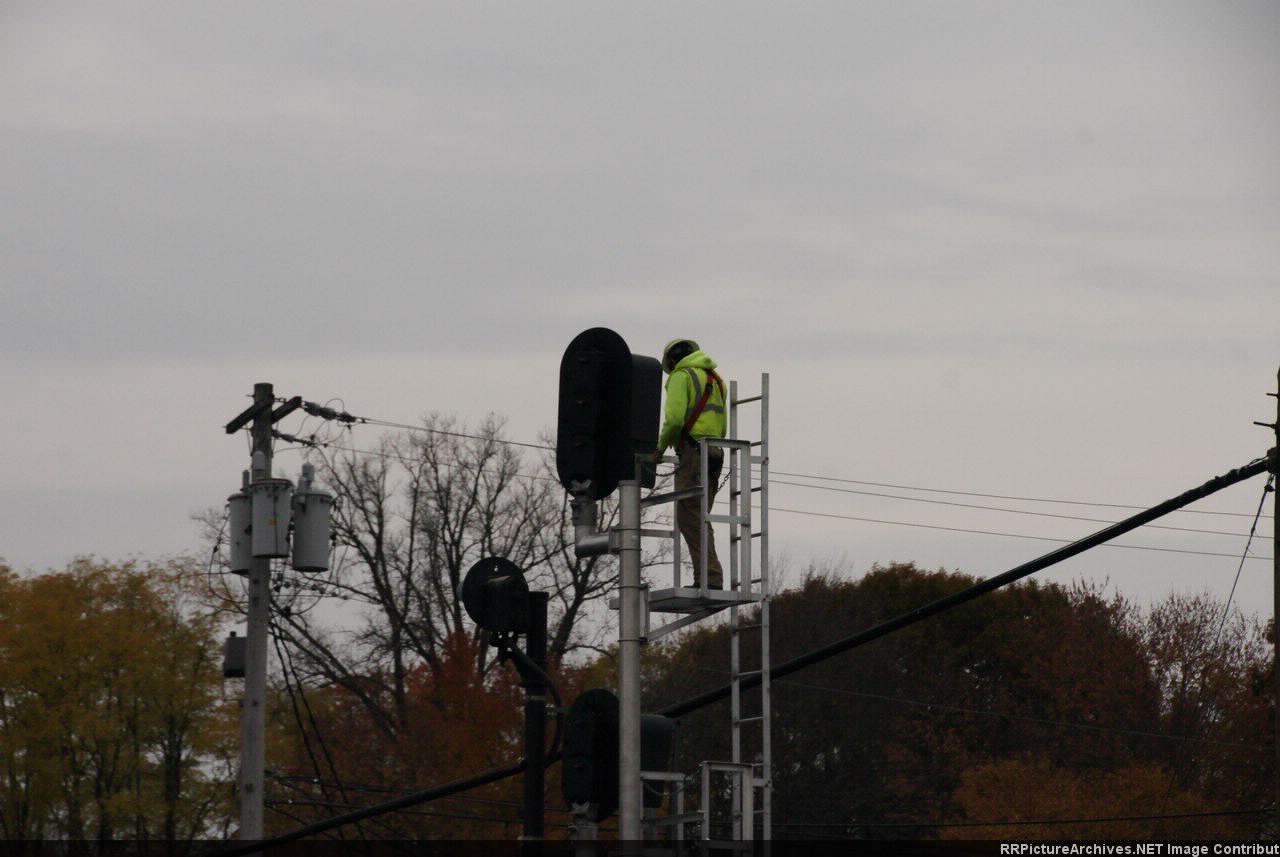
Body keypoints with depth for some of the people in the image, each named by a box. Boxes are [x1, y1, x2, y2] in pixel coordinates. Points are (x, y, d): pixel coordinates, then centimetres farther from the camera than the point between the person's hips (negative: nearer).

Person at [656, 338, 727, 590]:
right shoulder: (715, 378, 21)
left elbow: (675, 418, -15)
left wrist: (661, 445, 0)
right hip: (714, 454, 8)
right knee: (699, 520, 11)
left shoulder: (682, 376, -4)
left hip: (692, 452, -8)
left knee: (689, 518, -9)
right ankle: (710, 578, 4)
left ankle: (709, 577, -18)